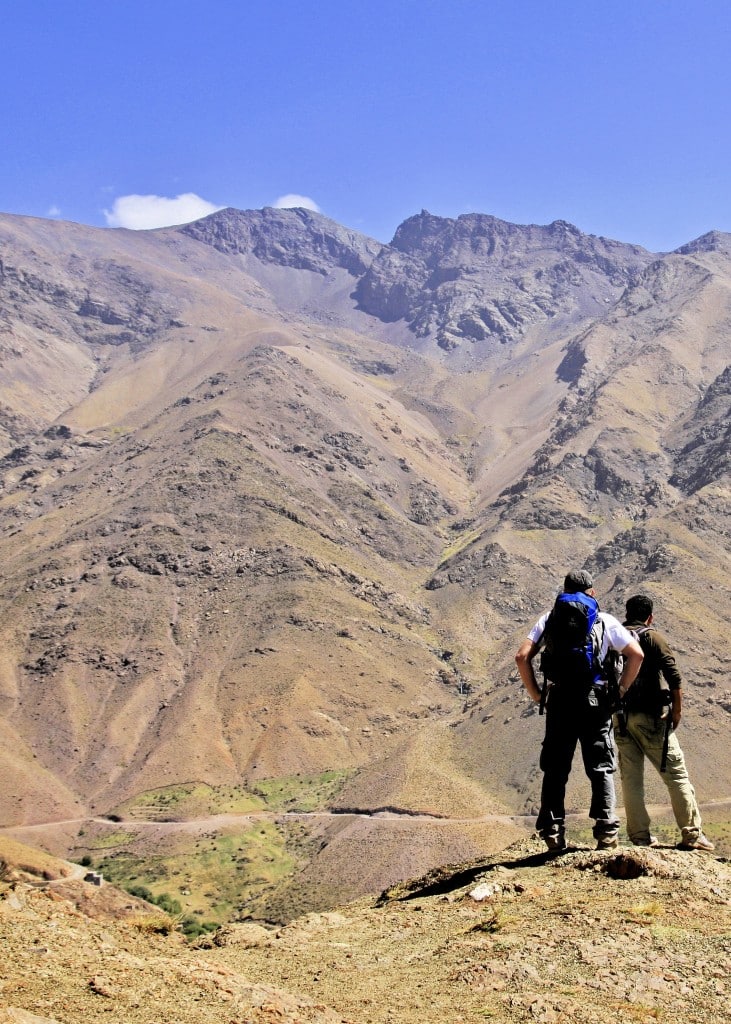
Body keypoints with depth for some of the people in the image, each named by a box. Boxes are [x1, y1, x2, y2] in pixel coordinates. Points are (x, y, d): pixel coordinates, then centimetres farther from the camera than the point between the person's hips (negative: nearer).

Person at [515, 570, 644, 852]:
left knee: (555, 769, 7)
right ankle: (606, 832, 0)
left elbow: (522, 656, 0)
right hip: (595, 699, -1)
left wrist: (536, 693, 6)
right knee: (601, 768, 7)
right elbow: (636, 655, 0)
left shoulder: (550, 619, 9)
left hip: (560, 699, 1)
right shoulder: (606, 621, 8)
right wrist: (620, 690, 5)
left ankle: (553, 835, 5)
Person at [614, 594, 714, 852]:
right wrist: (677, 711, -2)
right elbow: (673, 677, -11)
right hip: (651, 716, -4)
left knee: (631, 777, 8)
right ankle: (691, 834, 1)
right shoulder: (653, 637, -3)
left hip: (620, 717, 4)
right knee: (676, 773, 2)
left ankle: (640, 835, 9)